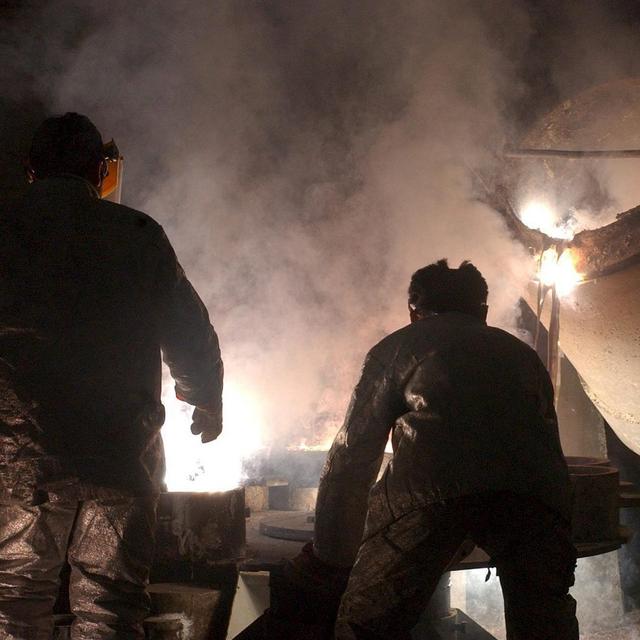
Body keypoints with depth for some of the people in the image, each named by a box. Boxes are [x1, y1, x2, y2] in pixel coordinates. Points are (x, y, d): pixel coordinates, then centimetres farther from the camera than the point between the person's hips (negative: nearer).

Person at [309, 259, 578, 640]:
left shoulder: (396, 347, 29)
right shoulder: (521, 352, 38)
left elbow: (353, 455, 27)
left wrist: (331, 555, 36)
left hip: (428, 485, -3)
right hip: (538, 490, 3)